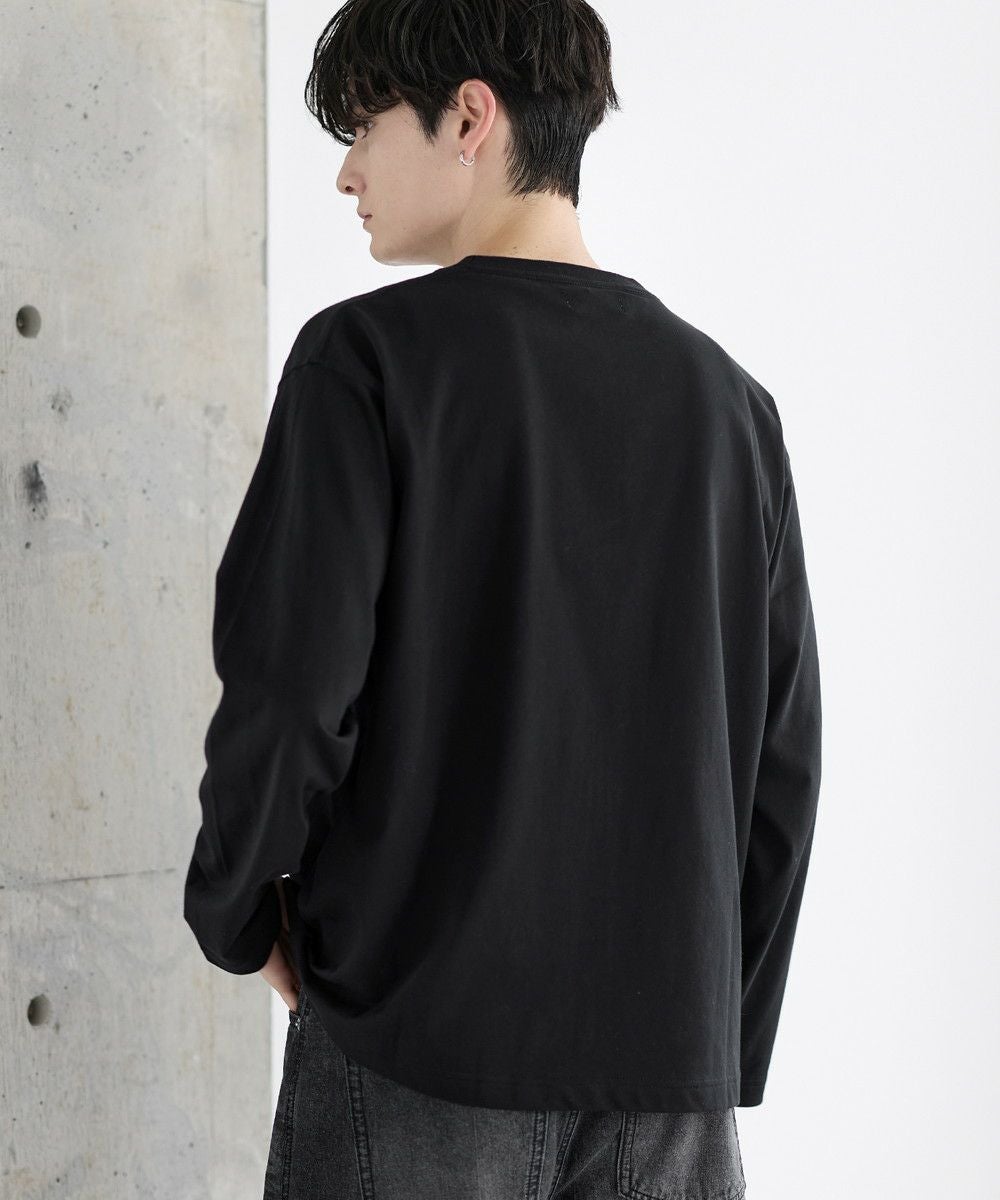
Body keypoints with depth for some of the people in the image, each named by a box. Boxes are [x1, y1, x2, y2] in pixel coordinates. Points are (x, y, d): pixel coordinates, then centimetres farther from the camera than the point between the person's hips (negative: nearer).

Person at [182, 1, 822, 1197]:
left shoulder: (370, 356, -8)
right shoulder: (723, 392, 7)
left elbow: (289, 685, -13)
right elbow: (781, 755, 8)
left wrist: (237, 914, 6)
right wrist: (729, 1050, 16)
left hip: (417, 1049, -4)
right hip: (666, 1059, 4)